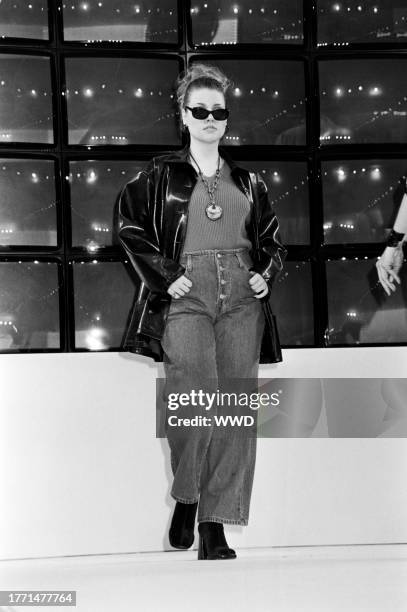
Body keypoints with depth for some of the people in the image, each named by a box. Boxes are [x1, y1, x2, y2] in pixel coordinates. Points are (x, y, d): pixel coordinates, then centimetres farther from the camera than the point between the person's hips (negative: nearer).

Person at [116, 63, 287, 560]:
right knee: (195, 389, -24)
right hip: (185, 296, -3)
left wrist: (266, 272, 6)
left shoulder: (247, 181, 19)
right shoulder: (160, 174, 9)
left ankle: (215, 527, 2)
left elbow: (272, 239, 25)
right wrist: (164, 275, -6)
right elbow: (130, 228, 4)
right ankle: (185, 496, 1)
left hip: (241, 299, 3)